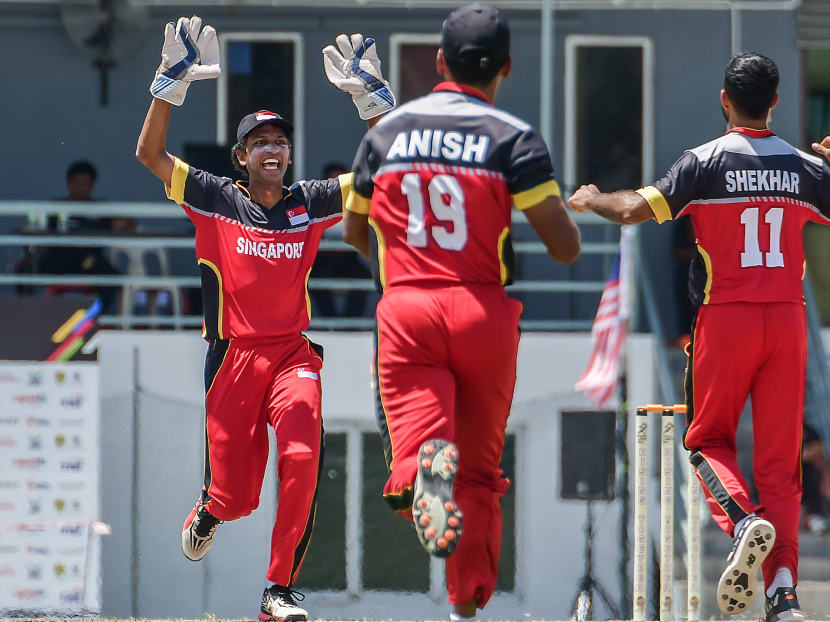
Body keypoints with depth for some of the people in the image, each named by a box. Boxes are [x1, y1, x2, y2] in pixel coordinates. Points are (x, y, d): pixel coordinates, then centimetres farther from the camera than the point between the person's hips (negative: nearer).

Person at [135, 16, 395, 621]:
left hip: (294, 354, 1)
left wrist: (371, 97, -6)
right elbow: (150, 152, -9)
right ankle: (209, 509, 42)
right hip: (233, 359, -1)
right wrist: (175, 78, -17)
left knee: (302, 457, -26)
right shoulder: (217, 201, 0)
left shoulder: (311, 203, 5)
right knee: (237, 497, 0)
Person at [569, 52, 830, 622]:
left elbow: (635, 210, -12)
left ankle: (743, 522, -17)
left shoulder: (706, 162, -6)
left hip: (726, 318, -3)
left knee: (709, 439, 14)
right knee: (779, 458, 4)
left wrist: (591, 200, 9)